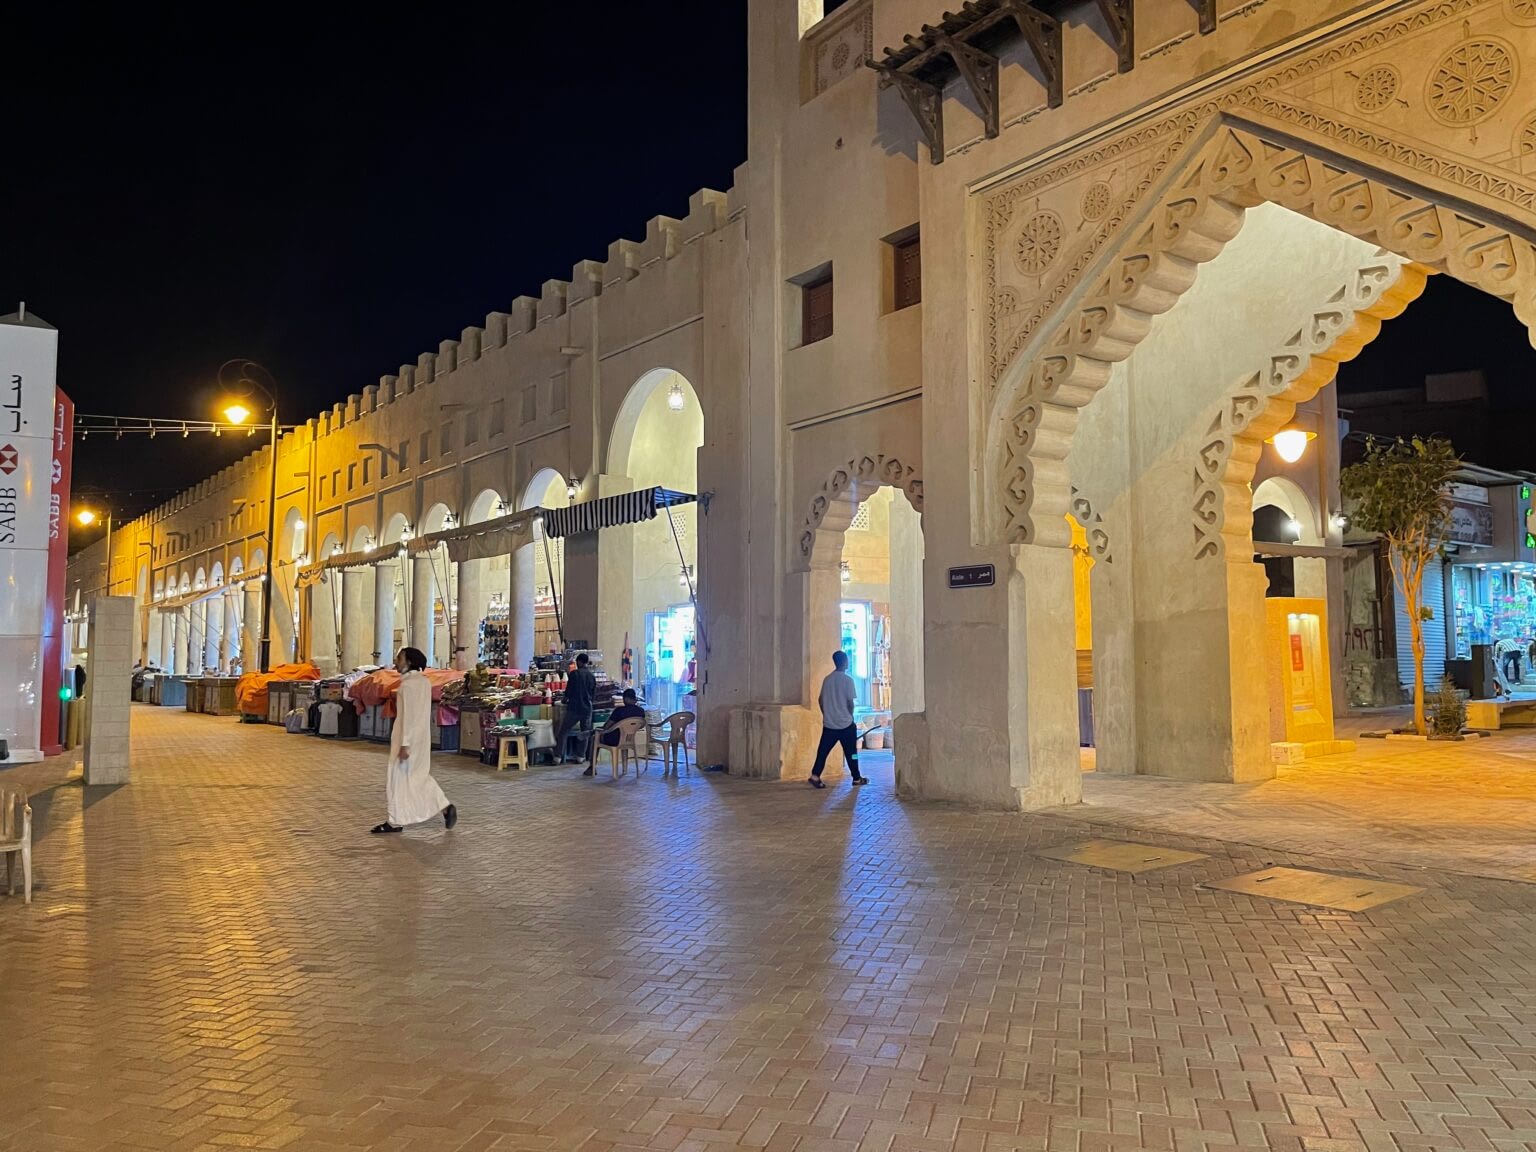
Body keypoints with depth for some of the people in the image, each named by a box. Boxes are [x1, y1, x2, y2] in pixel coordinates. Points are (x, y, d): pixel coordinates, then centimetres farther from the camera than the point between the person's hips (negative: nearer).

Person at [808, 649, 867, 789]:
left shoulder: (827, 679, 5)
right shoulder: (847, 680, -11)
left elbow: (820, 700, 8)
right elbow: (850, 702, -13)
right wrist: (850, 715, 4)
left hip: (828, 723, 4)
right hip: (845, 724, -4)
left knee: (823, 750, 4)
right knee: (851, 752, 8)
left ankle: (815, 776, -7)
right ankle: (856, 778, 18)